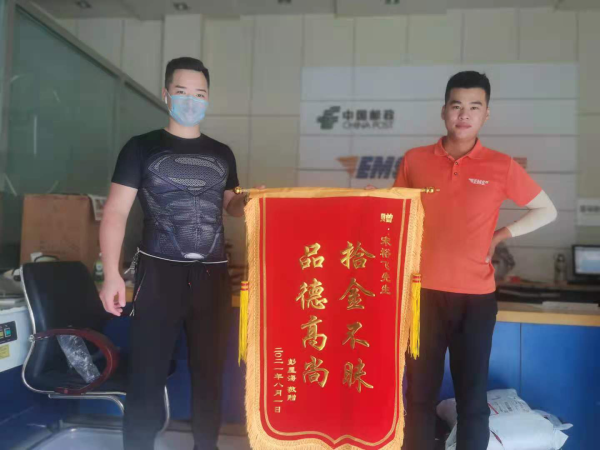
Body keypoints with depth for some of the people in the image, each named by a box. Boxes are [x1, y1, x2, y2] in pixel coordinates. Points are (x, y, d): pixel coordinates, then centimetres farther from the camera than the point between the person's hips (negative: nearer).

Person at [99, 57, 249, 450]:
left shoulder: (222, 154, 12)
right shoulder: (141, 148, 0)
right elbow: (116, 212, -3)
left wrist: (248, 203, -3)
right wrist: (112, 273, -12)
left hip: (214, 275, 4)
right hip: (159, 272, -3)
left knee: (210, 370, 13)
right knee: (147, 373, 2)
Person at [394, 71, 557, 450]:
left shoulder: (501, 167, 0)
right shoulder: (414, 161, 2)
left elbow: (547, 211, 11)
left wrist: (499, 237, 1)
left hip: (476, 295, 0)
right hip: (423, 291, 1)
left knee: (473, 396, 10)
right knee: (420, 393, 11)